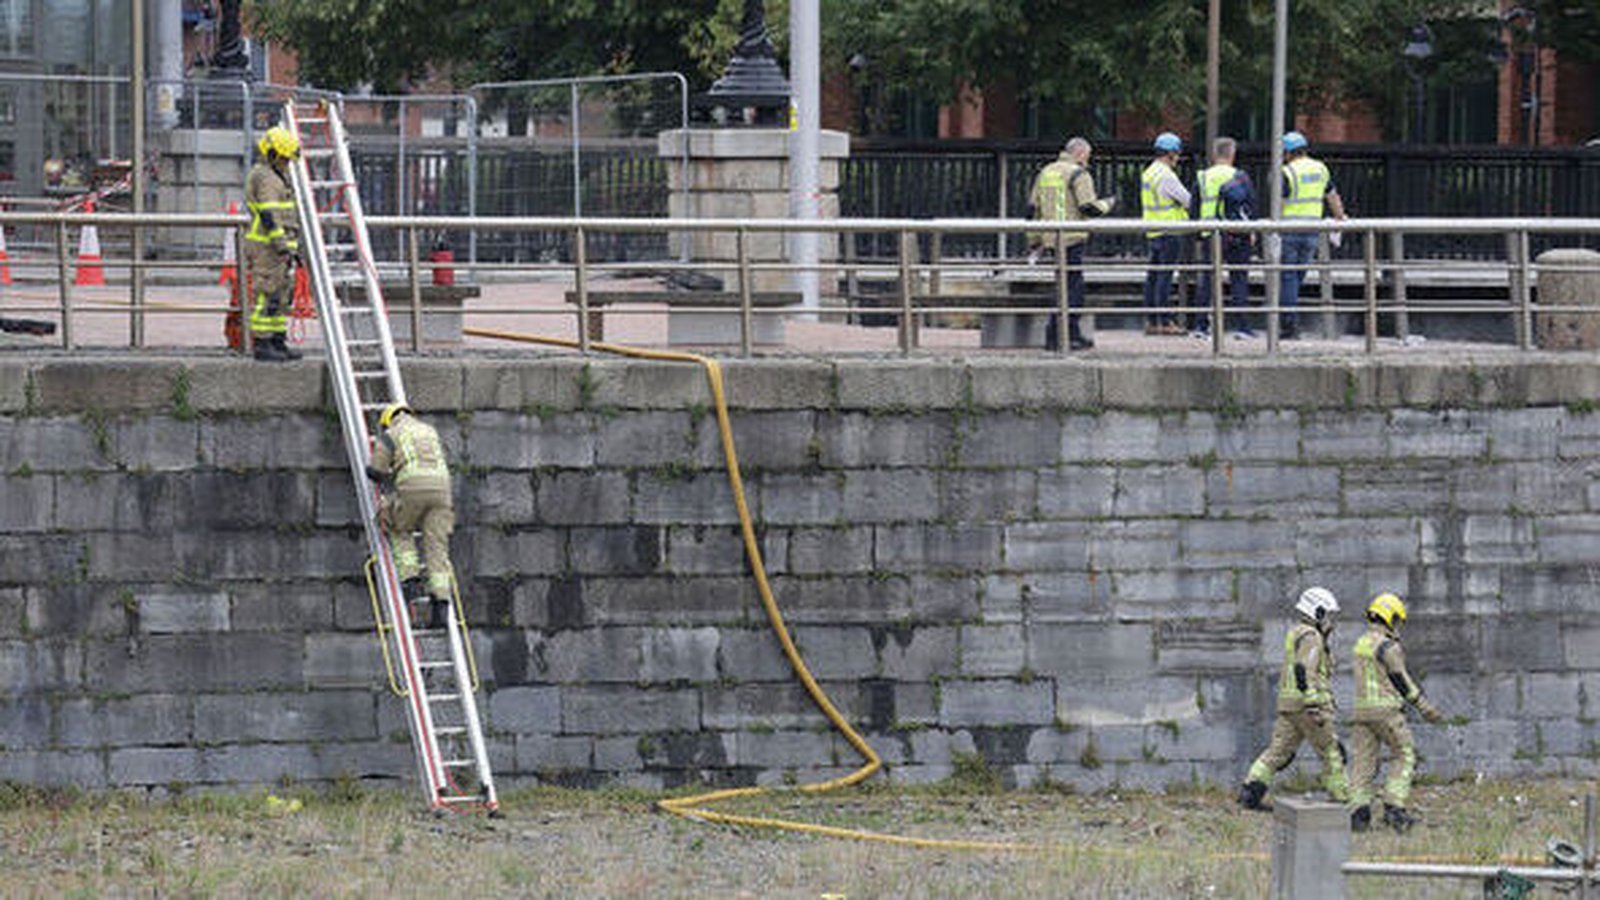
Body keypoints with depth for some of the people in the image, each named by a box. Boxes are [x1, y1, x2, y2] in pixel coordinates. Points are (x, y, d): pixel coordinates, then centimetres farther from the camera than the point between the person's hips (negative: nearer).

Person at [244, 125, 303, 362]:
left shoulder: (276, 176, 21)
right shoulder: (264, 178, -13)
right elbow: (269, 216, -21)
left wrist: (292, 246, 27)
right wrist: (282, 246, -24)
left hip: (278, 247, 10)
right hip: (266, 246, -10)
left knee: (281, 295, 11)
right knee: (267, 295, -9)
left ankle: (278, 342, 14)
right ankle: (262, 344, -9)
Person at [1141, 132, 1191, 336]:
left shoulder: (1148, 173, 15)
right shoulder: (1166, 175, -14)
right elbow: (1187, 199, -12)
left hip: (1153, 232, 9)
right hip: (1169, 232, -9)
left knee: (1153, 275, 10)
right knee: (1165, 275, -8)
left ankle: (1150, 321, 11)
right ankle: (1165, 321, -9)